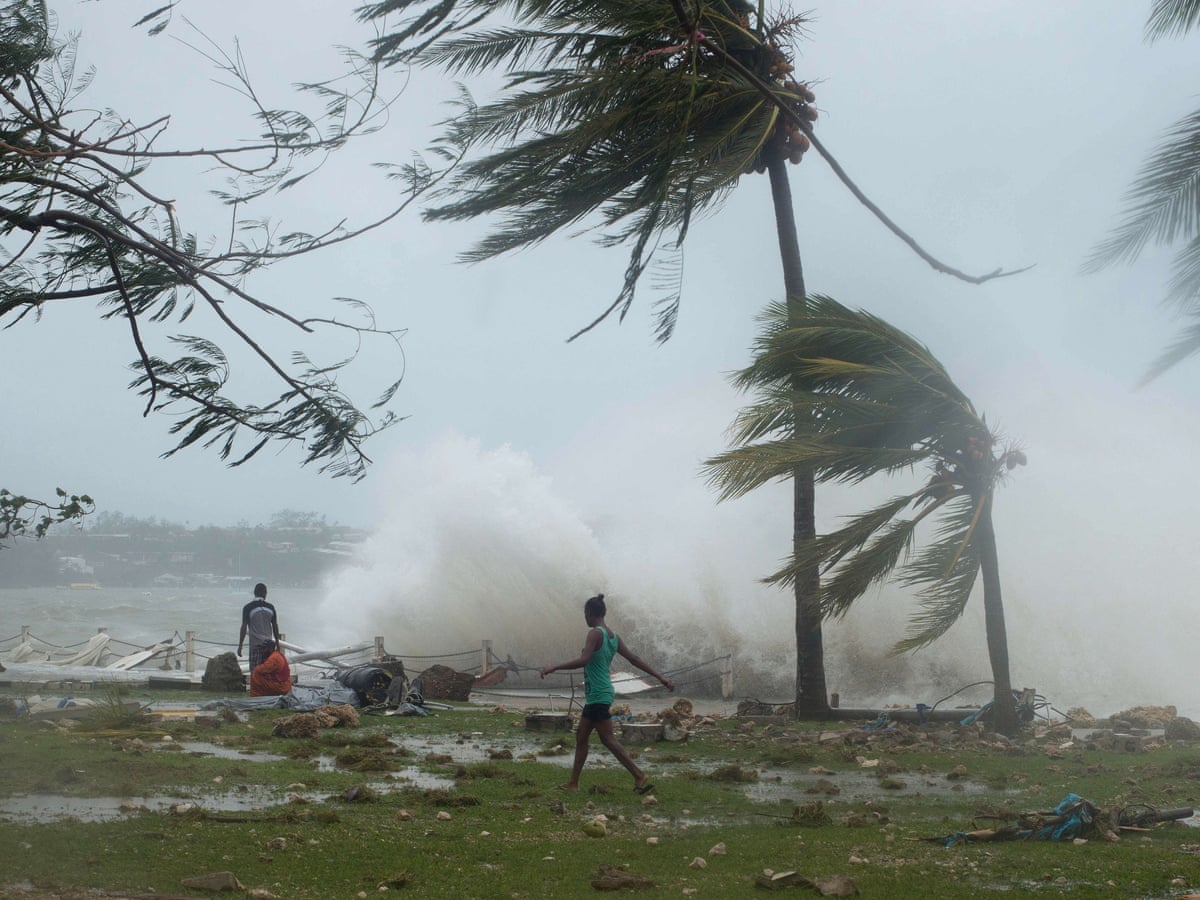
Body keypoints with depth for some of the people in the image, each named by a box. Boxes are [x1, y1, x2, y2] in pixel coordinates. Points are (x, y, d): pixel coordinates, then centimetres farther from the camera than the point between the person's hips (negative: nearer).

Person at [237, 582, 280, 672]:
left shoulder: (248, 608, -5)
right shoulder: (270, 607, 5)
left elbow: (244, 627, -8)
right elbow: (275, 627, 9)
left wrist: (240, 646, -3)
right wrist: (277, 644, 19)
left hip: (256, 645, -4)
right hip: (269, 644, 4)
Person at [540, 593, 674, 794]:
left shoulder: (595, 634, -15)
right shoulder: (613, 636, 11)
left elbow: (583, 660, -27)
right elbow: (635, 659, 10)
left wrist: (554, 667, -21)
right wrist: (661, 677, 13)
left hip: (597, 695, -9)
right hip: (596, 696, 9)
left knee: (608, 739, -8)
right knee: (581, 737, 15)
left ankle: (640, 777, -11)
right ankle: (573, 783, 20)